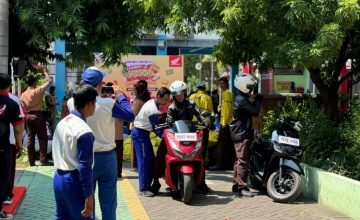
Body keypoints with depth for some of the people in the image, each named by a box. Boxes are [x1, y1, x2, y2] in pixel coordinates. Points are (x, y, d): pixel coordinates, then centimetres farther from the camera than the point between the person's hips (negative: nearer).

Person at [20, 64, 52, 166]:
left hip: (28, 116, 6)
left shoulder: (24, 94, 7)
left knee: (30, 139, 6)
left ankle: (31, 161, 8)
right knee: (43, 138, 1)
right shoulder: (38, 90, -10)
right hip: (37, 115, -6)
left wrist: (25, 117, 17)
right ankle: (43, 160, -2)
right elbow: (48, 81, -2)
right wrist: (43, 70, 7)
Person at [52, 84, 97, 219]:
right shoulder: (84, 131, -20)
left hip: (58, 178, 8)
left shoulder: (62, 122, 6)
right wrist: (88, 196, -18)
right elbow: (84, 167, -21)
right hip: (74, 182, -8)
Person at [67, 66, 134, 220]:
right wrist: (120, 95, 8)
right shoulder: (108, 103, -16)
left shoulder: (72, 102, -7)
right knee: (108, 202, 8)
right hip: (106, 157, -2)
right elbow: (130, 116, -3)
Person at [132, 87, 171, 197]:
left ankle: (147, 185, 18)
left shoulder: (152, 102, 6)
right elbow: (156, 129, -22)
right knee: (144, 161, -9)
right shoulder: (153, 110, -23)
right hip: (140, 134, -10)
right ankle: (143, 189, -5)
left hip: (142, 133, 10)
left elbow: (156, 123, 15)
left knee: (150, 160, 11)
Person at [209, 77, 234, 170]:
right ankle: (230, 163, 14)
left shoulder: (226, 93, -9)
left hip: (225, 122, -10)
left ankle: (220, 164, -10)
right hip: (229, 122, 10)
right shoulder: (228, 93, 20)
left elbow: (227, 108, -17)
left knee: (221, 144, -10)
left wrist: (224, 122, -20)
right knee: (229, 144, 10)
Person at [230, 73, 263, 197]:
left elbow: (250, 110, 19)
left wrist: (256, 100, 7)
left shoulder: (240, 98, 16)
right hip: (242, 134, -11)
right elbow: (255, 111, -19)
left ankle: (236, 185, 21)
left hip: (239, 133, 11)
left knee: (239, 160, 14)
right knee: (243, 161, -10)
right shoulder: (242, 100, -17)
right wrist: (258, 100, -6)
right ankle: (242, 188, -10)